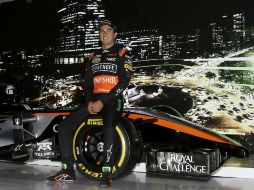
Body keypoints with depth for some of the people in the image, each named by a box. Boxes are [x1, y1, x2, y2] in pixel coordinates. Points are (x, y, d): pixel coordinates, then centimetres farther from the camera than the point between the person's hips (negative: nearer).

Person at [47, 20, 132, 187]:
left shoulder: (122, 53, 3)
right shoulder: (93, 56, 20)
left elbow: (125, 81, -9)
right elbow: (87, 81, 16)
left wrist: (103, 102, -16)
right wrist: (89, 101, -6)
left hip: (113, 99, -5)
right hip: (93, 99, 6)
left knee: (108, 128, -36)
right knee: (64, 126, -8)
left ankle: (107, 173, -24)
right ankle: (68, 171, -1)